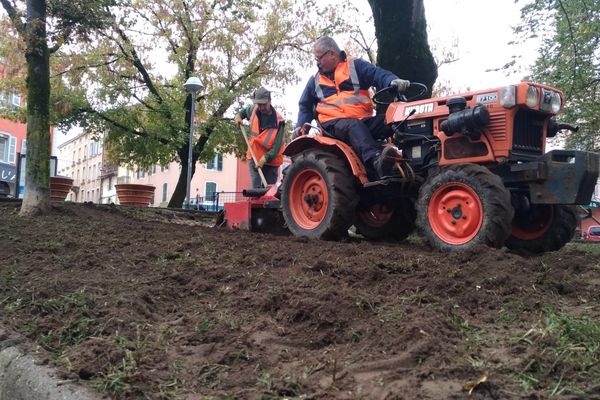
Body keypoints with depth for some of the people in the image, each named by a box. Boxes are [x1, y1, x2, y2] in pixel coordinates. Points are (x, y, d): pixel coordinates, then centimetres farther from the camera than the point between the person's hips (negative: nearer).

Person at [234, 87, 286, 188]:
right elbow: (244, 111, 25)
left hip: (270, 161, -3)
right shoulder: (253, 110, -3)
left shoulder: (278, 121, -18)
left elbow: (276, 146, -21)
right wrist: (238, 115, 4)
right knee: (256, 188, -8)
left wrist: (265, 159, -29)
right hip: (254, 157, 3)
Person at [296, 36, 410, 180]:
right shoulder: (315, 80, 23)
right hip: (333, 124, -1)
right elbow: (305, 107, 30)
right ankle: (376, 160, -61)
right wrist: (301, 127, 13)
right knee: (354, 126, -37)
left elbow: (379, 75, 0)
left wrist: (393, 82, -22)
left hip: (364, 120, 1)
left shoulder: (355, 66, 15)